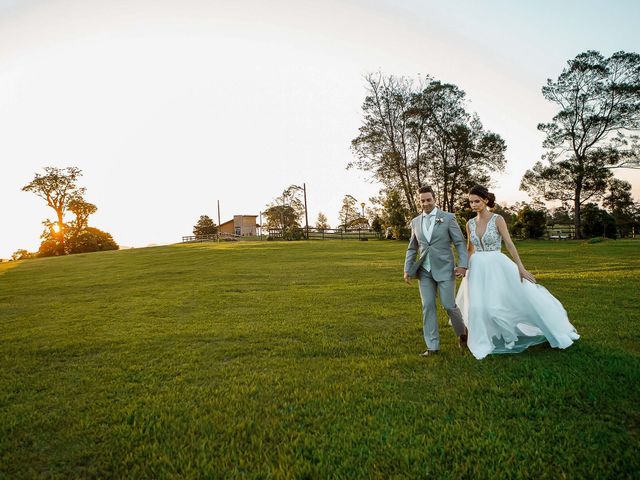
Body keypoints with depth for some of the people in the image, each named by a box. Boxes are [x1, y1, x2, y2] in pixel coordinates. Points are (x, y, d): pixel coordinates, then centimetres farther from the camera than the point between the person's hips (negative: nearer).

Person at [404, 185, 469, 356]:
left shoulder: (448, 218, -2)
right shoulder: (415, 222, 10)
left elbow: (460, 243, -2)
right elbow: (412, 249, 16)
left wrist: (462, 265, -13)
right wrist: (407, 269, 8)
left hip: (444, 269, -4)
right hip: (424, 271, 4)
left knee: (449, 305, -3)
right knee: (428, 307, 1)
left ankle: (462, 332, 27)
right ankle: (432, 346, 9)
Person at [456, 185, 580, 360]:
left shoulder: (497, 219, -7)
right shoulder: (470, 223, 5)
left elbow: (509, 244, -10)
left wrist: (521, 268, -13)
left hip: (497, 266, -3)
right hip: (477, 268, 3)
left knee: (524, 296, 0)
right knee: (477, 307, -3)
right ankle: (482, 344, 15)